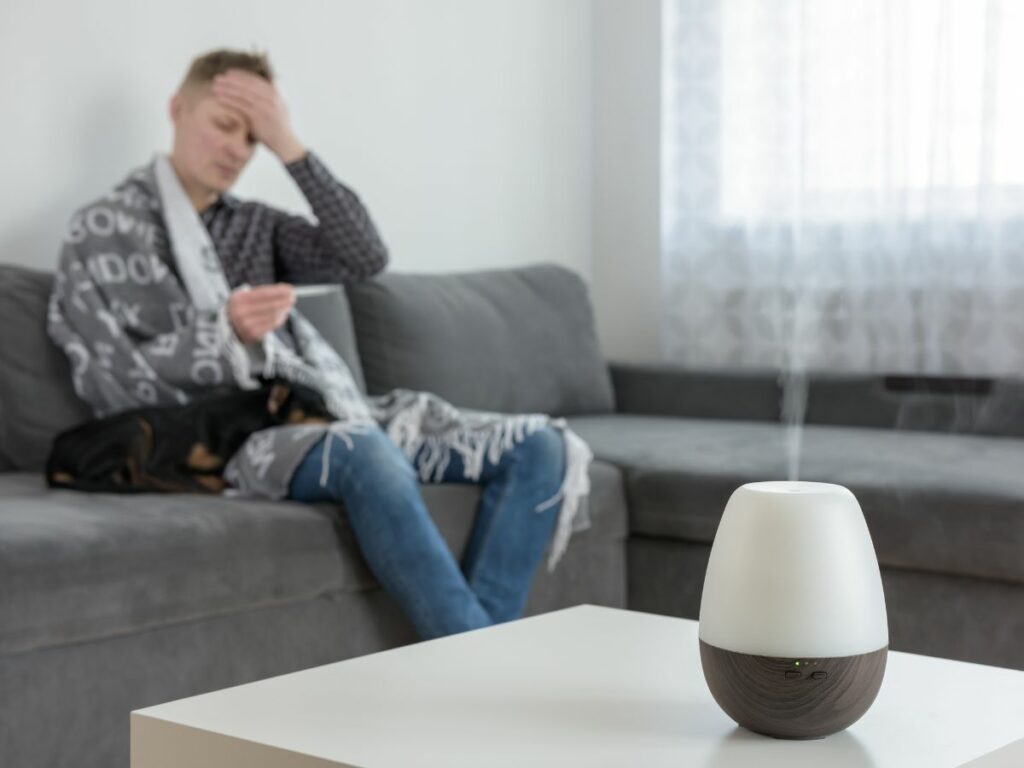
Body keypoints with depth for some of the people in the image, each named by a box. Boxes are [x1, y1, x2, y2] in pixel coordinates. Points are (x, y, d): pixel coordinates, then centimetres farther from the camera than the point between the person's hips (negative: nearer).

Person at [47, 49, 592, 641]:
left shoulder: (254, 224, 23)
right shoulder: (106, 229, 6)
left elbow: (366, 259, 5)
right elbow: (112, 387, -6)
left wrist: (290, 148, -2)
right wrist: (224, 331, -22)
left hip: (327, 412, 7)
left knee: (539, 445, -10)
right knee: (368, 455, -41)